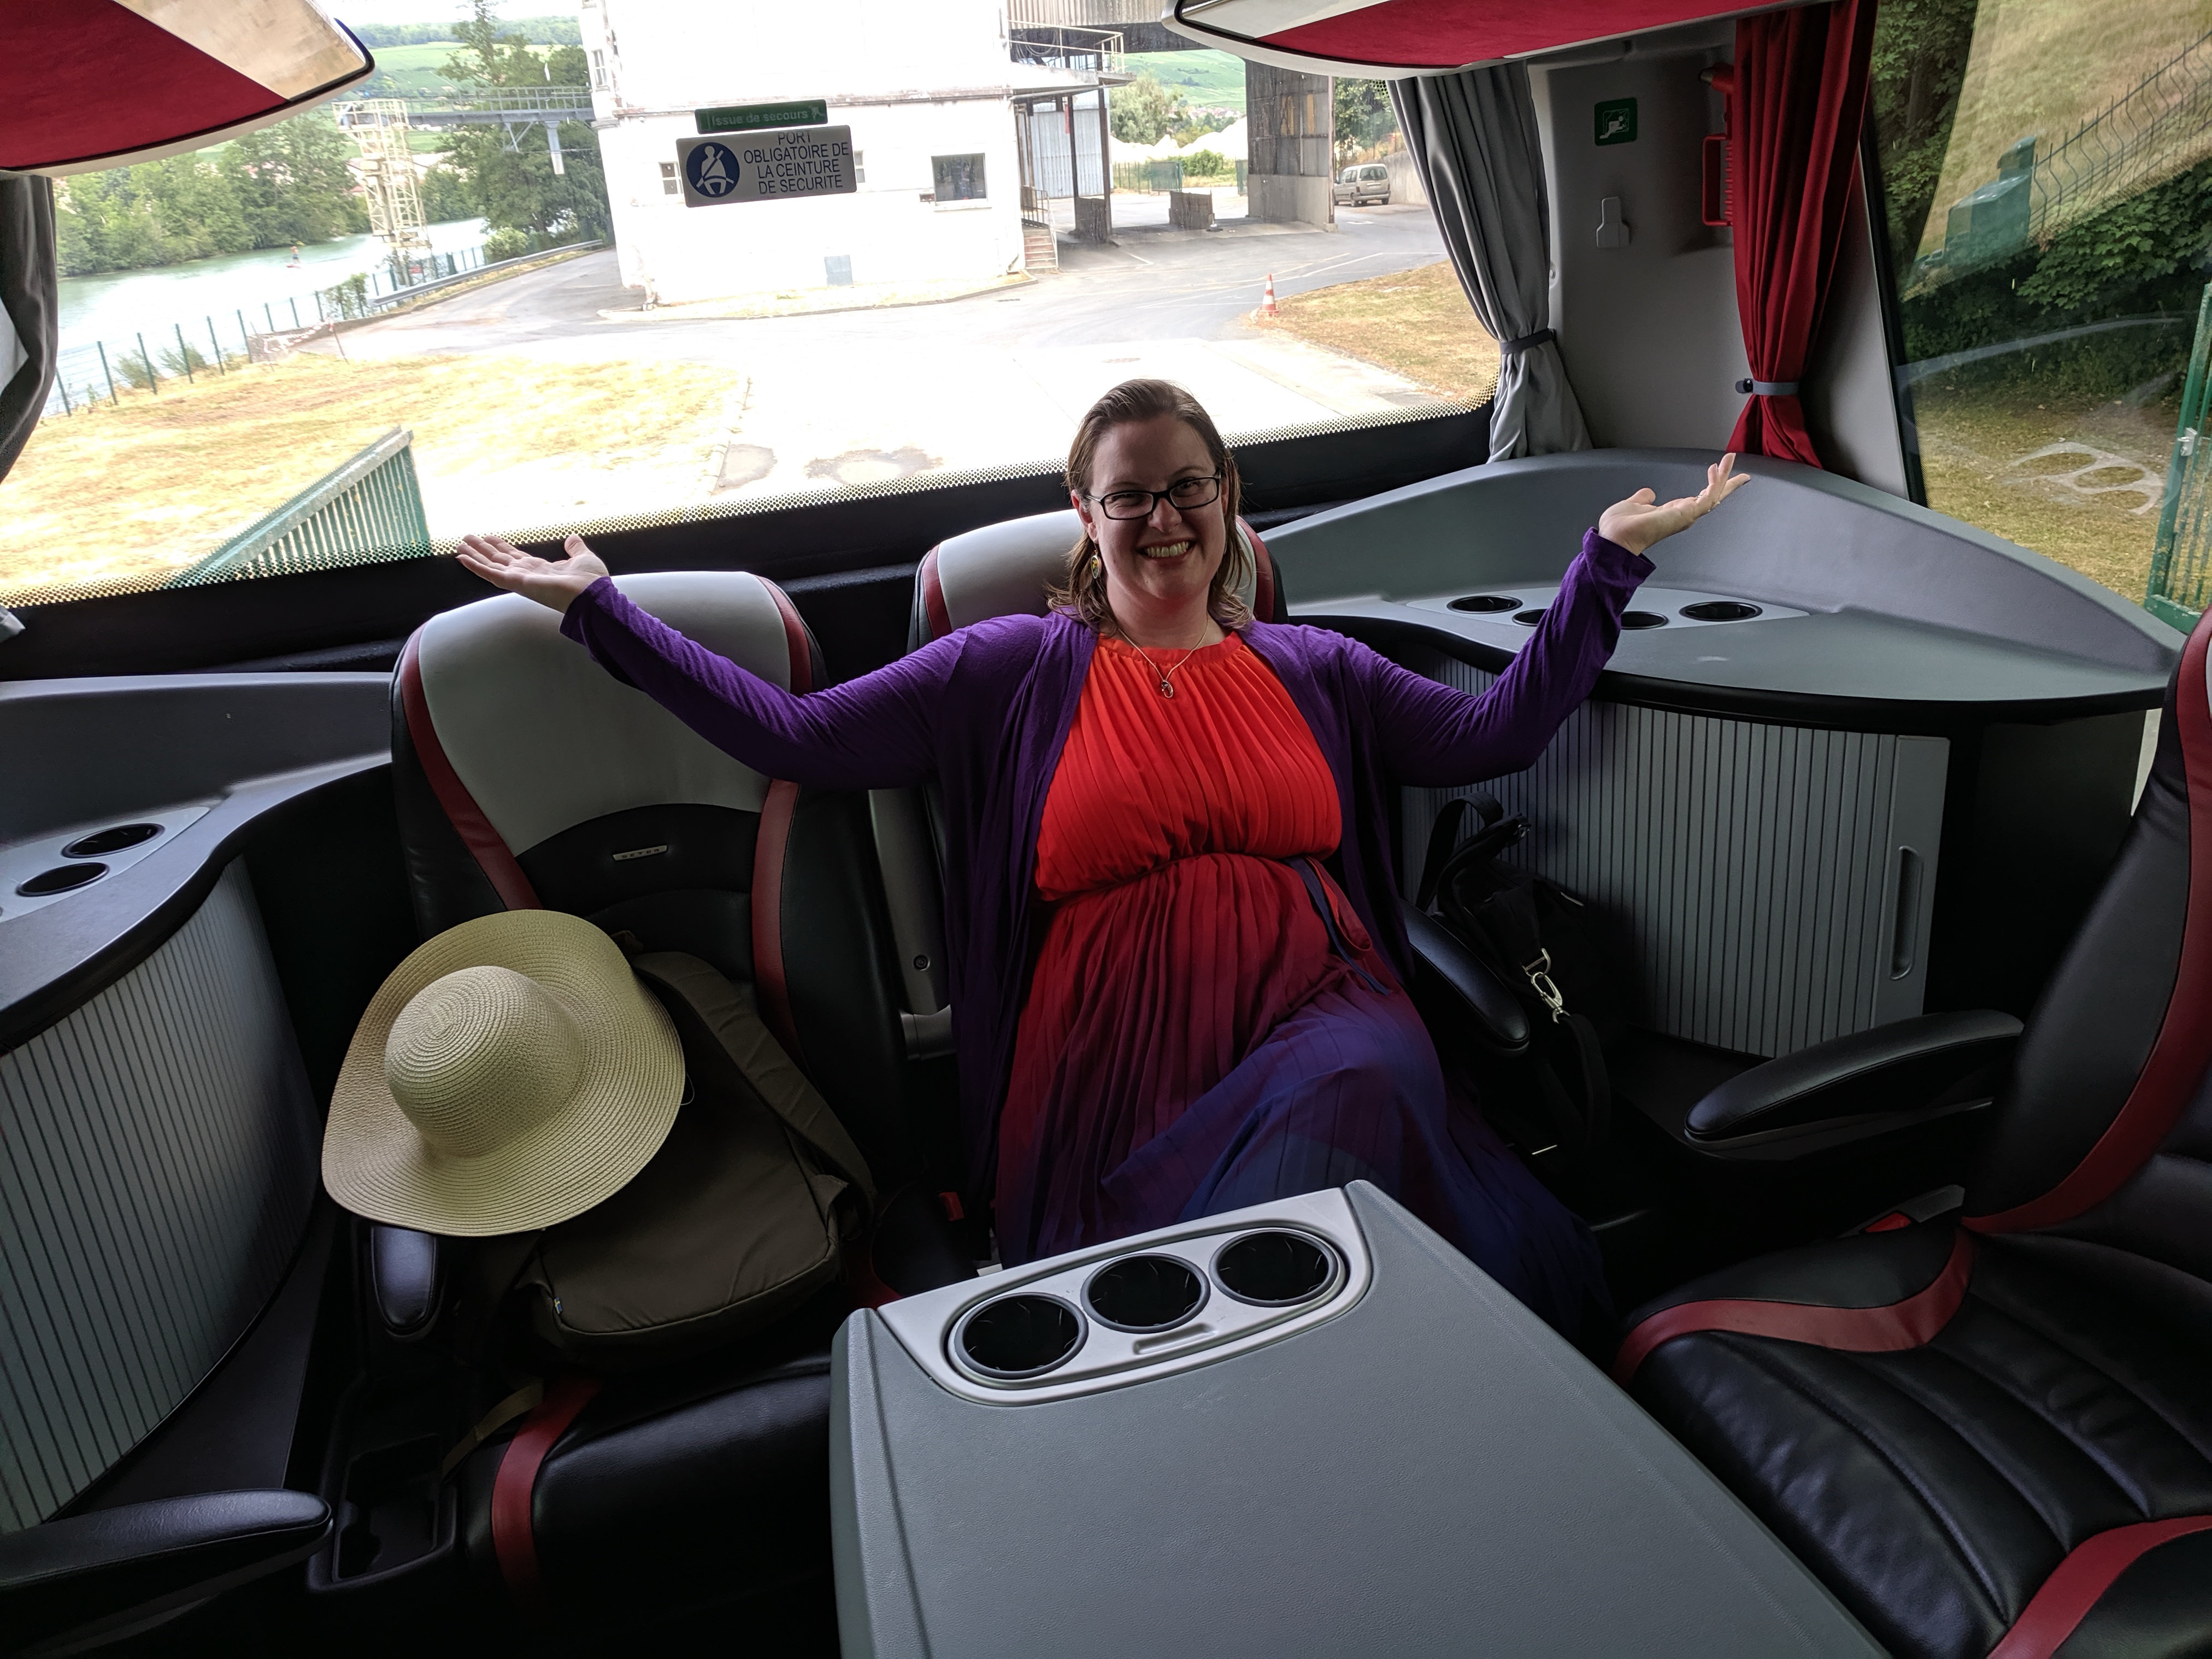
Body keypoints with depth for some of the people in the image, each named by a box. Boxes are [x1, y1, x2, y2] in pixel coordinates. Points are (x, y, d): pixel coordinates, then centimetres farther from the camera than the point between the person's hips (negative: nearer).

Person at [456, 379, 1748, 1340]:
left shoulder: (1310, 669, 24)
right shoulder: (1020, 669, 16)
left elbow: (1498, 731, 17)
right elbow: (797, 733, 10)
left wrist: (1610, 558, 14)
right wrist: (599, 608, 9)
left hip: (1315, 1011, 3)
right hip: (1119, 1048, -2)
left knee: (1371, 1080, -36)